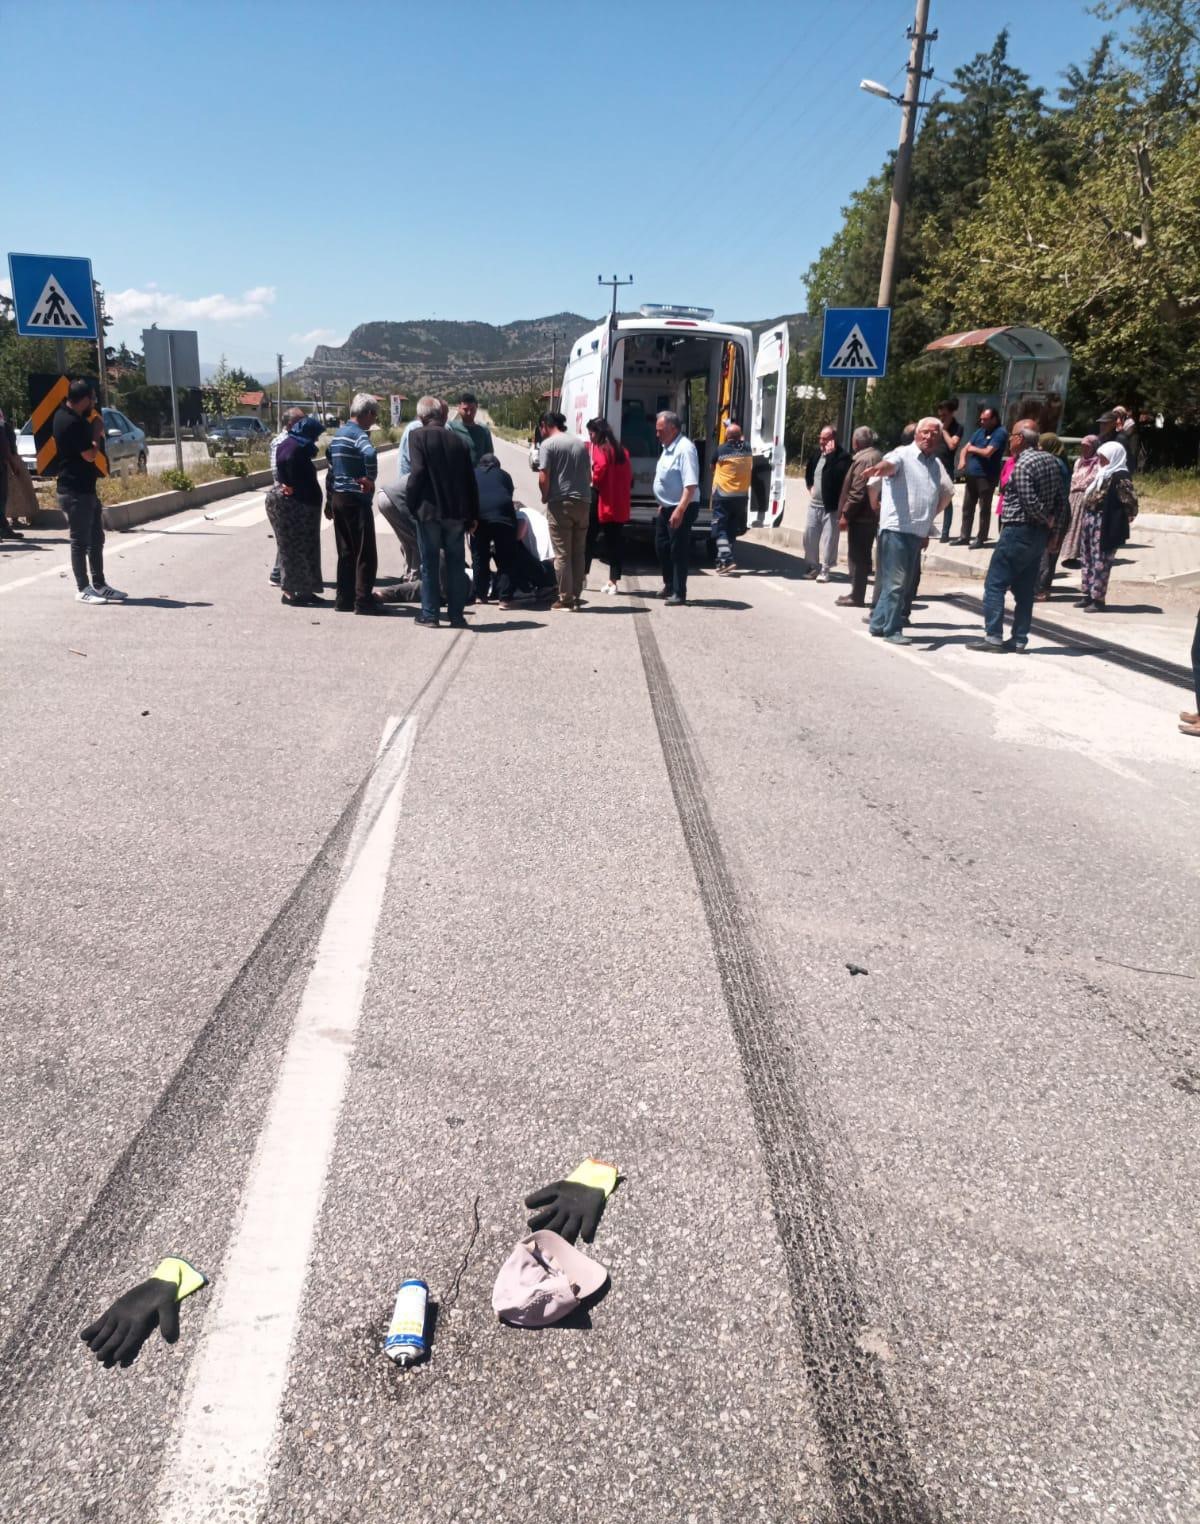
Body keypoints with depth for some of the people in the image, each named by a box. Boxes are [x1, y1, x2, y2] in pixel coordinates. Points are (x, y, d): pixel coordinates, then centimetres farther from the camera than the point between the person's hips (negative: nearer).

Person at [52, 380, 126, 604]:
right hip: (75, 491, -10)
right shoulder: (72, 423, -19)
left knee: (96, 538, 14)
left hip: (85, 488, 10)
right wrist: (97, 431, -7)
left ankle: (99, 584, 20)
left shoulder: (66, 415, 12)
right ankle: (83, 589, 3)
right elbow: (90, 455, -20)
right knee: (80, 541, -4)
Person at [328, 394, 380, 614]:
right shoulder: (359, 434, -12)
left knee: (345, 552, 13)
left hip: (338, 498, 9)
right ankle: (363, 600, -2)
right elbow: (370, 454, -36)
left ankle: (344, 599, 16)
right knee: (365, 553, -2)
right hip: (356, 499, -9)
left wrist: (330, 502, 24)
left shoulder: (337, 435, 16)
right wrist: (370, 480, -21)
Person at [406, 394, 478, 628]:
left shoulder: (419, 436, -4)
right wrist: (472, 515, 14)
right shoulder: (456, 439, 9)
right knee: (456, 564, 8)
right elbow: (470, 479, 9)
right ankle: (456, 615, 10)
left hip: (429, 510, -3)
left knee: (430, 563, 5)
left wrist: (411, 502, -2)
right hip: (456, 511, 3)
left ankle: (430, 615, 8)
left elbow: (417, 472, -14)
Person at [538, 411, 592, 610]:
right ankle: (577, 596, 16)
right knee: (579, 552, 12)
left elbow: (543, 478, -12)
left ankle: (565, 599, 0)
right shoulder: (580, 443, 13)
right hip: (583, 502, 5)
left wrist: (545, 497, 3)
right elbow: (589, 476, 16)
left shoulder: (548, 444, -6)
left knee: (562, 554, -1)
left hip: (560, 503, -5)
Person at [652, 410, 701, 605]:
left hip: (682, 509, -10)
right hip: (667, 508, 10)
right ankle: (669, 586, 32)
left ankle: (679, 593, 2)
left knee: (678, 550, -5)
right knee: (662, 546, 17)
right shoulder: (668, 448, 11)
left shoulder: (684, 448, -19)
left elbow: (691, 484, -26)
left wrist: (680, 510, -31)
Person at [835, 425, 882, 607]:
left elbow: (857, 492, -21)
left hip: (860, 517, -10)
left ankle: (856, 596, -2)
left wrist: (845, 514, -17)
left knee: (857, 557, -5)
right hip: (872, 516, 10)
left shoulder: (863, 460, -16)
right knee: (863, 557, 15)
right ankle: (857, 593, 22)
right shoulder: (877, 457, 15)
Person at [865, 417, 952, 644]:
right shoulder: (903, 455, -4)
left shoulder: (937, 464, 17)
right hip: (896, 529, -8)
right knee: (896, 580, -10)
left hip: (918, 532, 8)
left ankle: (880, 623, 20)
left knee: (909, 581, 11)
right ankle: (891, 629, -4)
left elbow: (948, 491, 29)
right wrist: (880, 468, -47)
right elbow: (890, 464, -25)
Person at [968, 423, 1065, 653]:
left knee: (994, 584, -3)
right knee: (1025, 589, 10)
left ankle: (993, 637, -7)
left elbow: (1030, 502, -21)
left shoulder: (1022, 464, -15)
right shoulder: (1050, 460, 11)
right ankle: (1019, 639, 12)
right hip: (1039, 533, 9)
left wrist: (1046, 520, -6)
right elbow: (1061, 497, 10)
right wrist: (1053, 520, 7)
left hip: (1018, 531, -9)